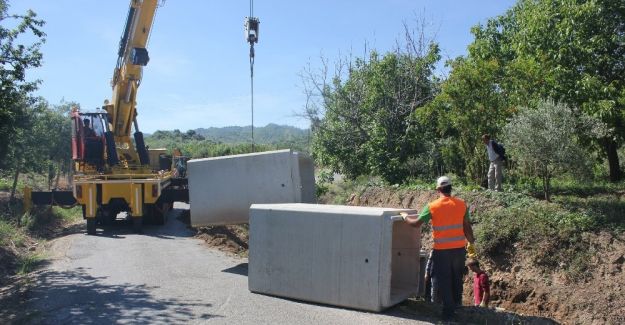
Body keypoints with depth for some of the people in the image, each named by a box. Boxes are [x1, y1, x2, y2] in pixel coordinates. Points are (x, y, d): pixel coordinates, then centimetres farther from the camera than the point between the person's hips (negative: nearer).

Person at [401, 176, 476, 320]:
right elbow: (467, 227, 3)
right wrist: (471, 242, 17)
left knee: (443, 280, 9)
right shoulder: (462, 204, -3)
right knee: (457, 277, 23)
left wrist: (405, 217, 14)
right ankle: (457, 302, 39)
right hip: (459, 248, 4)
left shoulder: (432, 206, -11)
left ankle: (448, 310, 13)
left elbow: (416, 223, -5)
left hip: (442, 250, -4)